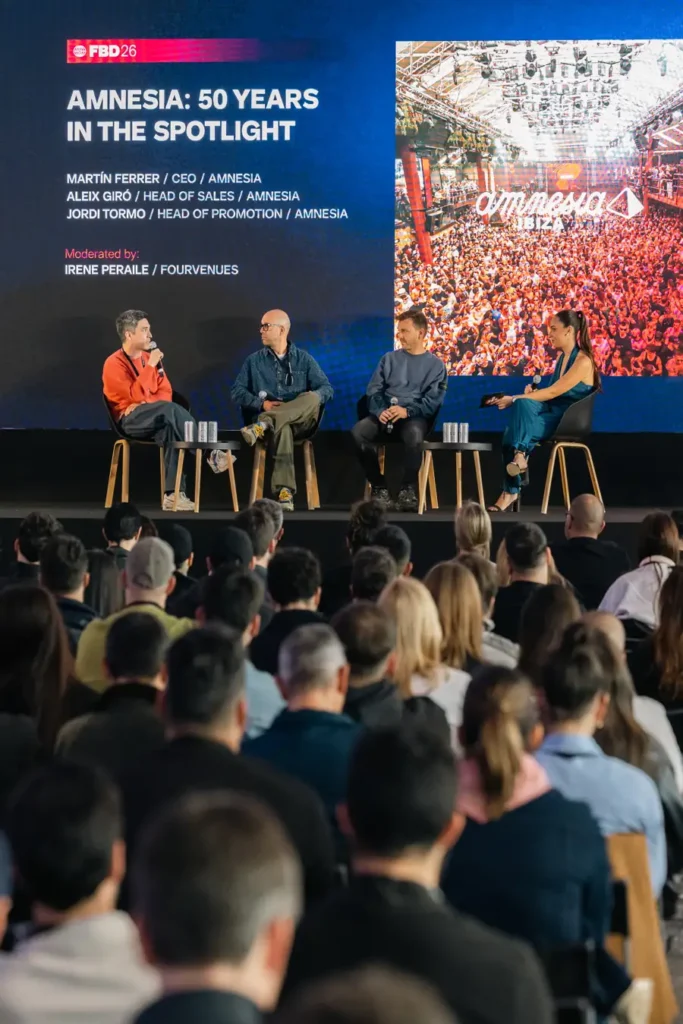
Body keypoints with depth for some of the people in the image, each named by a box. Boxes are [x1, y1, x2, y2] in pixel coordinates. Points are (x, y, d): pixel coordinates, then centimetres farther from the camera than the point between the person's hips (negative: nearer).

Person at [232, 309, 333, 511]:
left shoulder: (304, 359, 13)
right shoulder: (254, 361, 15)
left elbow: (327, 389, 4)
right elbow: (237, 392, 7)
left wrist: (313, 399, -20)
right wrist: (261, 404, -12)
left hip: (301, 421, 1)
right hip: (269, 418, -1)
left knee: (312, 398, -32)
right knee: (282, 429, -39)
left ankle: (263, 425, -46)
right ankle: (284, 493, -48)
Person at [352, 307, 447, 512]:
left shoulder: (435, 364, 10)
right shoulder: (389, 359, 18)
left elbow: (433, 400, -3)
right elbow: (373, 390, 9)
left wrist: (407, 411, -20)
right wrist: (380, 411, -13)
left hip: (416, 416, -3)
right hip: (385, 415, 3)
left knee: (414, 434, -41)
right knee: (358, 431, -30)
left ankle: (408, 490, -22)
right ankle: (379, 488, -18)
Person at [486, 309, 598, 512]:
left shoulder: (583, 362, -11)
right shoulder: (562, 357, 17)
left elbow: (554, 391, -18)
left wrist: (514, 399, -19)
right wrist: (533, 392, 0)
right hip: (552, 416, 7)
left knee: (521, 404, -29)